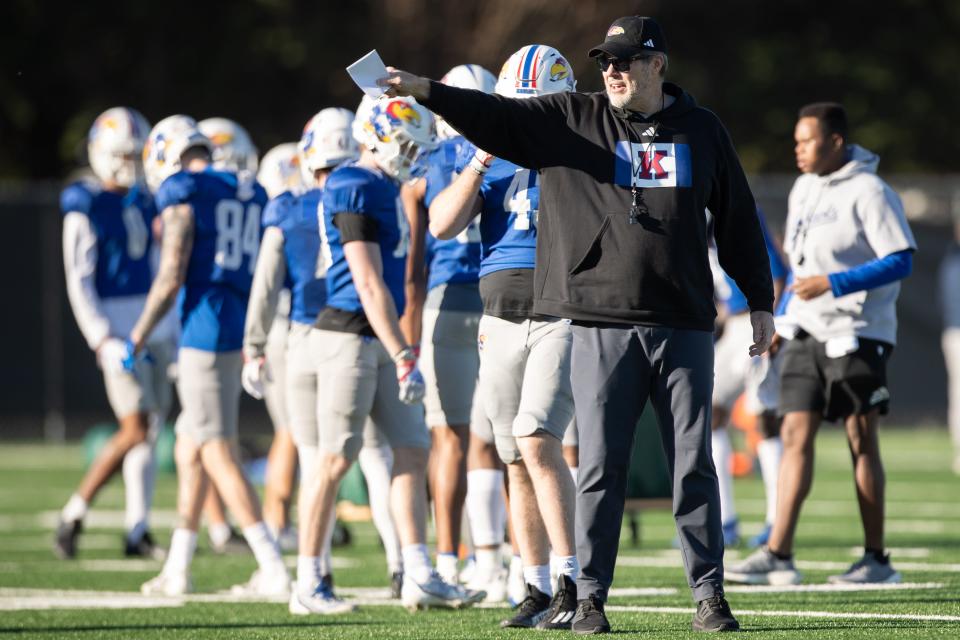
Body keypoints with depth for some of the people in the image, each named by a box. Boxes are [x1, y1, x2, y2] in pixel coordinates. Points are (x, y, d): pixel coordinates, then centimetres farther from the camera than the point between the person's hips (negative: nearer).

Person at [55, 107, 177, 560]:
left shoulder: (144, 203, 12)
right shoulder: (86, 208, -10)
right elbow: (78, 283, -13)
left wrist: (172, 331, 15)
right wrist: (104, 343, -19)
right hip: (114, 325, -7)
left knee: (150, 429, 5)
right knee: (137, 429, -11)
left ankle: (137, 531, 9)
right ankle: (74, 514, 0)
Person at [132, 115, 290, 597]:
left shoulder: (182, 192, -6)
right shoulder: (251, 195, 16)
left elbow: (172, 276, -12)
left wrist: (140, 334, -1)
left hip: (205, 326, -8)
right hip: (242, 333, 8)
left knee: (218, 456, -6)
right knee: (189, 448, 18)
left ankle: (273, 569, -11)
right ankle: (177, 568, 22)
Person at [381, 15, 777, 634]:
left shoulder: (701, 131, 8)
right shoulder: (571, 120, 4)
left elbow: (738, 221, 14)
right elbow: (495, 117, -6)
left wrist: (761, 302, 15)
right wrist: (423, 91, -19)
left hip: (683, 326, 1)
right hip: (603, 325, -1)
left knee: (693, 466, 3)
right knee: (600, 467, 0)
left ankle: (709, 594, 10)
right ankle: (590, 596, 5)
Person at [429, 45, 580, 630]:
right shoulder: (486, 155, 10)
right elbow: (443, 226, -2)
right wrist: (482, 161, -10)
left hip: (565, 313, -5)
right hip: (502, 318, 5)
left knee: (537, 442, -19)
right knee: (518, 462, 6)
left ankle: (571, 583, -16)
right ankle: (537, 590, 14)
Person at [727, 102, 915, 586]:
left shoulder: (868, 192, -12)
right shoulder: (804, 190, 13)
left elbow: (900, 260, -16)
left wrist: (833, 284, -22)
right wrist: (782, 319, 17)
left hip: (856, 333, -7)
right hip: (806, 332, 7)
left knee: (861, 441, -1)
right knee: (795, 436, -1)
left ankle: (876, 559, 6)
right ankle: (778, 555, -5)